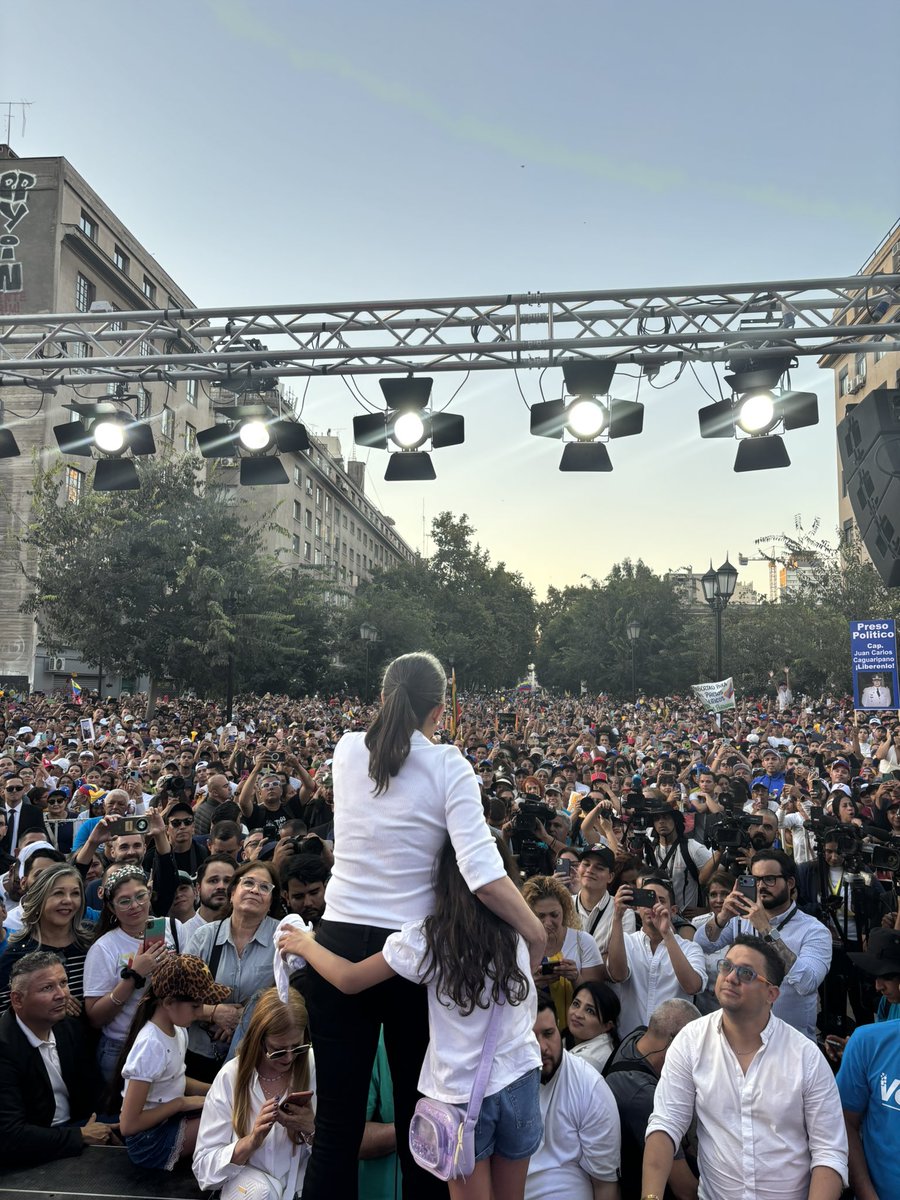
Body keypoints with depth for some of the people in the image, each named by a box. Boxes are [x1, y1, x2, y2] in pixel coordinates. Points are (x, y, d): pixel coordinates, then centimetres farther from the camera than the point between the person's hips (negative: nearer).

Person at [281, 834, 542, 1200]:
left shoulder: (429, 937, -13)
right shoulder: (515, 934, -3)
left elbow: (350, 980, -9)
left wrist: (304, 945, 7)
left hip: (463, 1091, -3)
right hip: (520, 1079, 3)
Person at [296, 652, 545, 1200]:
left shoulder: (348, 751, -1)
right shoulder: (447, 765, -11)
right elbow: (485, 875, -19)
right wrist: (536, 933, -9)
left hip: (340, 942, 3)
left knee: (337, 1115, 11)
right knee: (419, 1113, 16)